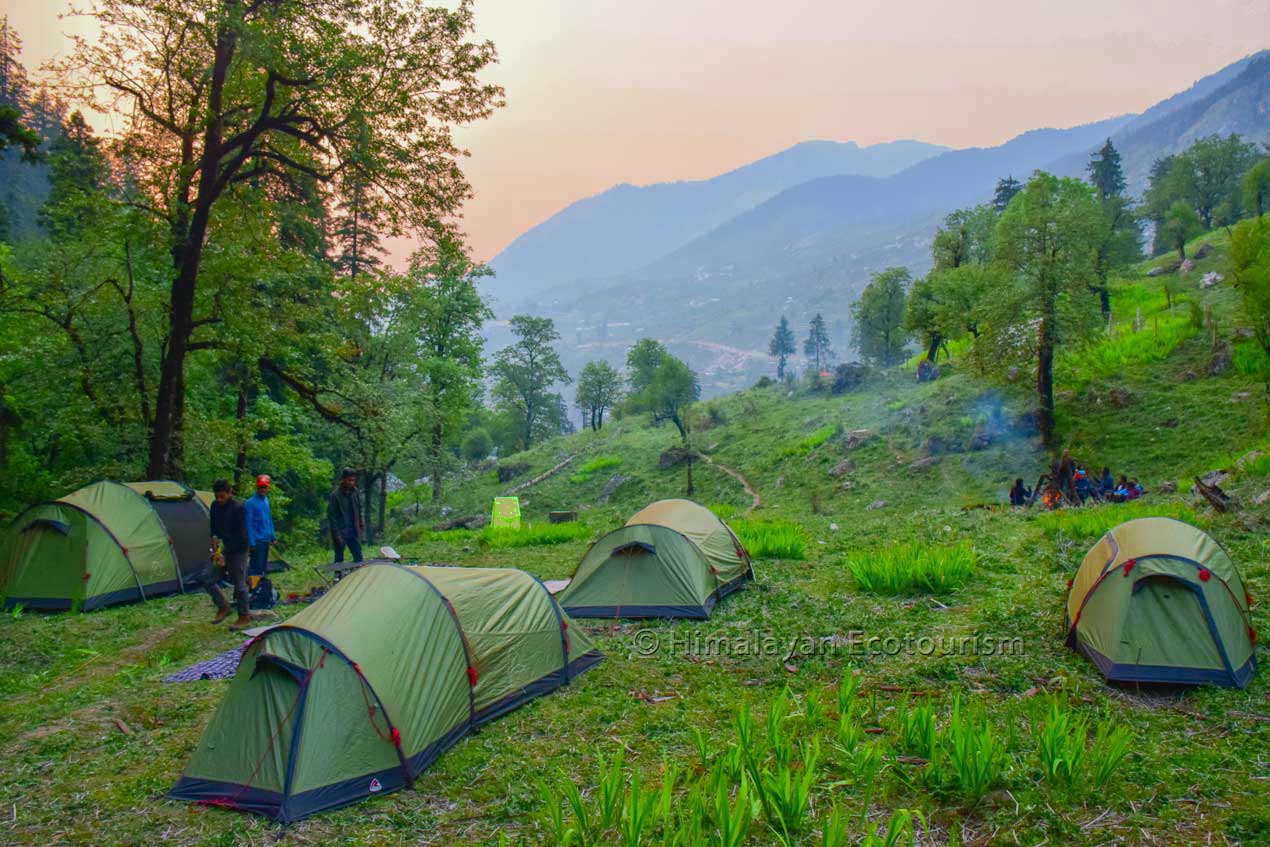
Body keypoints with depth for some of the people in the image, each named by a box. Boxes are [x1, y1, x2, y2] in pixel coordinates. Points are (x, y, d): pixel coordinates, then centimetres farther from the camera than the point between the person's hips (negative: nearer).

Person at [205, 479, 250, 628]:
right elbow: (214, 529, 14)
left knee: (239, 584, 0)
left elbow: (240, 536, -17)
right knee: (208, 579, 2)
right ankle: (223, 607, 19)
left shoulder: (238, 509, -17)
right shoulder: (215, 506, 4)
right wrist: (215, 548, -2)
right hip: (222, 550, 7)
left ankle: (244, 618, 13)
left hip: (237, 552, -7)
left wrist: (225, 552, -19)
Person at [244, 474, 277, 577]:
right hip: (257, 540, -8)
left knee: (263, 566, 15)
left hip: (266, 539, 8)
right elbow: (249, 524, -15)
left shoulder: (266, 500, 10)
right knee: (256, 566, -7)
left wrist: (272, 536, 18)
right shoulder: (250, 503, -13)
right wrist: (251, 542, -17)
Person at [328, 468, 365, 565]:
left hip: (353, 531, 6)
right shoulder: (335, 495, -15)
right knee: (339, 560, 2)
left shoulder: (355, 492, 2)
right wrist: (337, 534, -15)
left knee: (358, 558, 9)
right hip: (340, 532, -6)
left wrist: (361, 524, 12)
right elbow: (331, 515, -14)